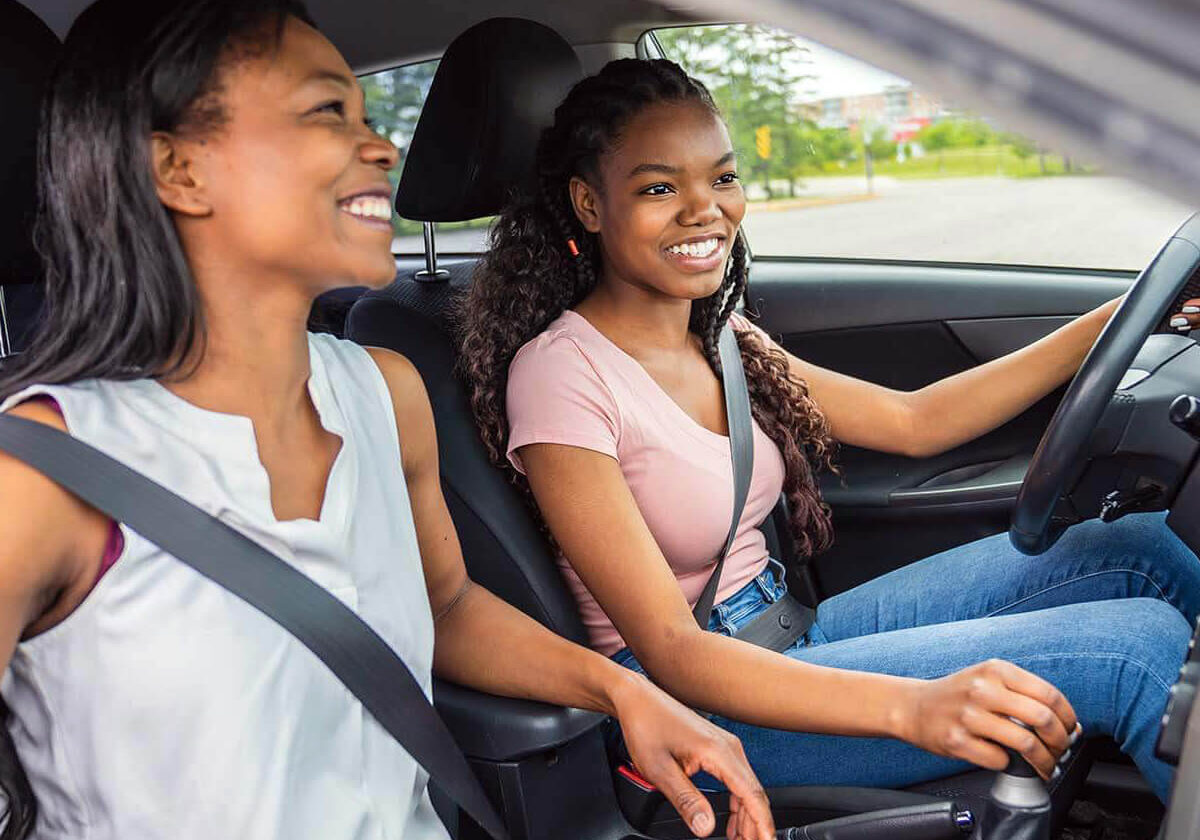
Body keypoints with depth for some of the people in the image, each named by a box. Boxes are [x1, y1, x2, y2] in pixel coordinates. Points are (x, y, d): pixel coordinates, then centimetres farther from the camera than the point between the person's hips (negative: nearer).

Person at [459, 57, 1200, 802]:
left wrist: (1119, 319, 4)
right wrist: (912, 706, -37)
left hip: (789, 634, 8)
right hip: (695, 705, -7)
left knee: (1135, 547, -1)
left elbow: (915, 421, 10)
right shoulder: (561, 374, -19)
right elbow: (670, 652, -24)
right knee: (1136, 645, -15)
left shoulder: (721, 340, 4)